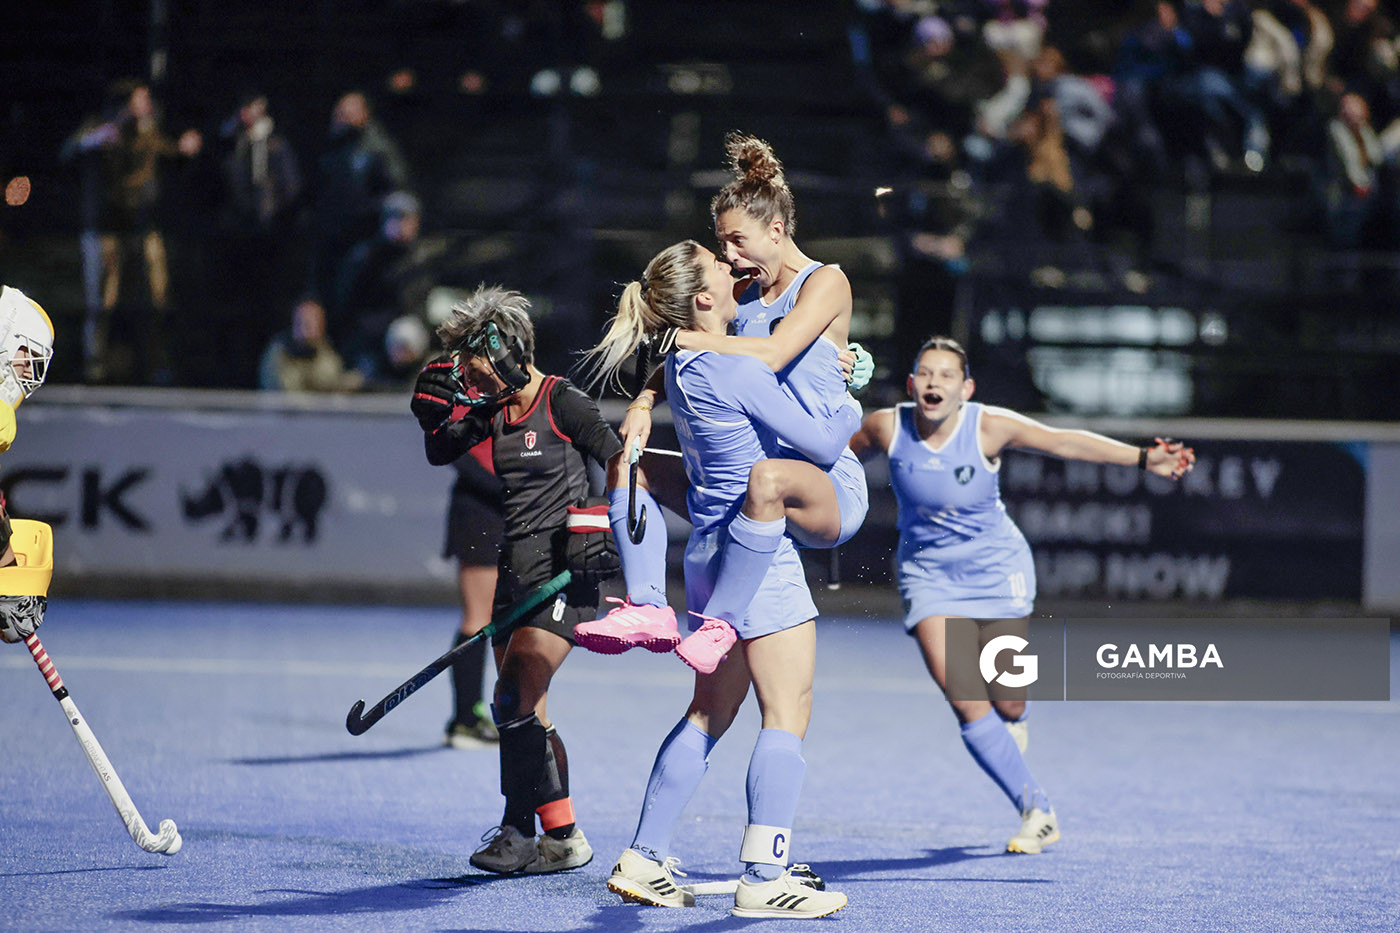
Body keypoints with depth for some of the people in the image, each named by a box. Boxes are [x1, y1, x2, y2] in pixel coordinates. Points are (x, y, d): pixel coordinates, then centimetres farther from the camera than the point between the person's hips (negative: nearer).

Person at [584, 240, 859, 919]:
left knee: (710, 711, 14)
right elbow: (821, 444, -14)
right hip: (757, 556, -9)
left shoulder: (683, 366, 11)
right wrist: (850, 410, 6)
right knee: (788, 713, -5)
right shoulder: (733, 370, -17)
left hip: (710, 553, 9)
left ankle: (644, 861, 14)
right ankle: (764, 880, -8)